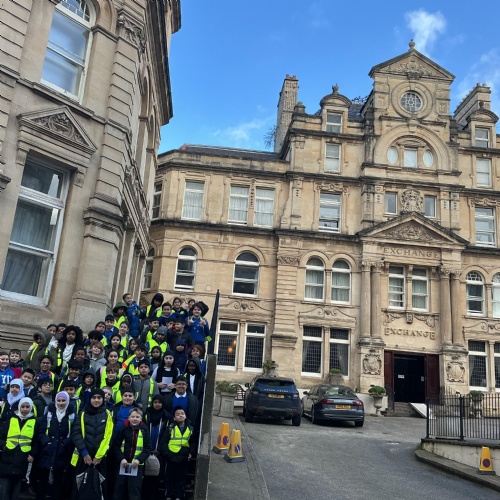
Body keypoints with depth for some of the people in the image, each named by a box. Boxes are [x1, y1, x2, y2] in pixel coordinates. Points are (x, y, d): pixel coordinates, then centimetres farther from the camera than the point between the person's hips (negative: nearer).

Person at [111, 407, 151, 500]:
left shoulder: (144, 430, -1)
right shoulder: (124, 429, -1)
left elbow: (147, 449, -1)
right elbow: (116, 446, -1)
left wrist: (139, 460, -15)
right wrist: (121, 459, -14)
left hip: (137, 465, -1)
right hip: (122, 464, 1)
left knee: (135, 490, 1)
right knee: (119, 489, 9)